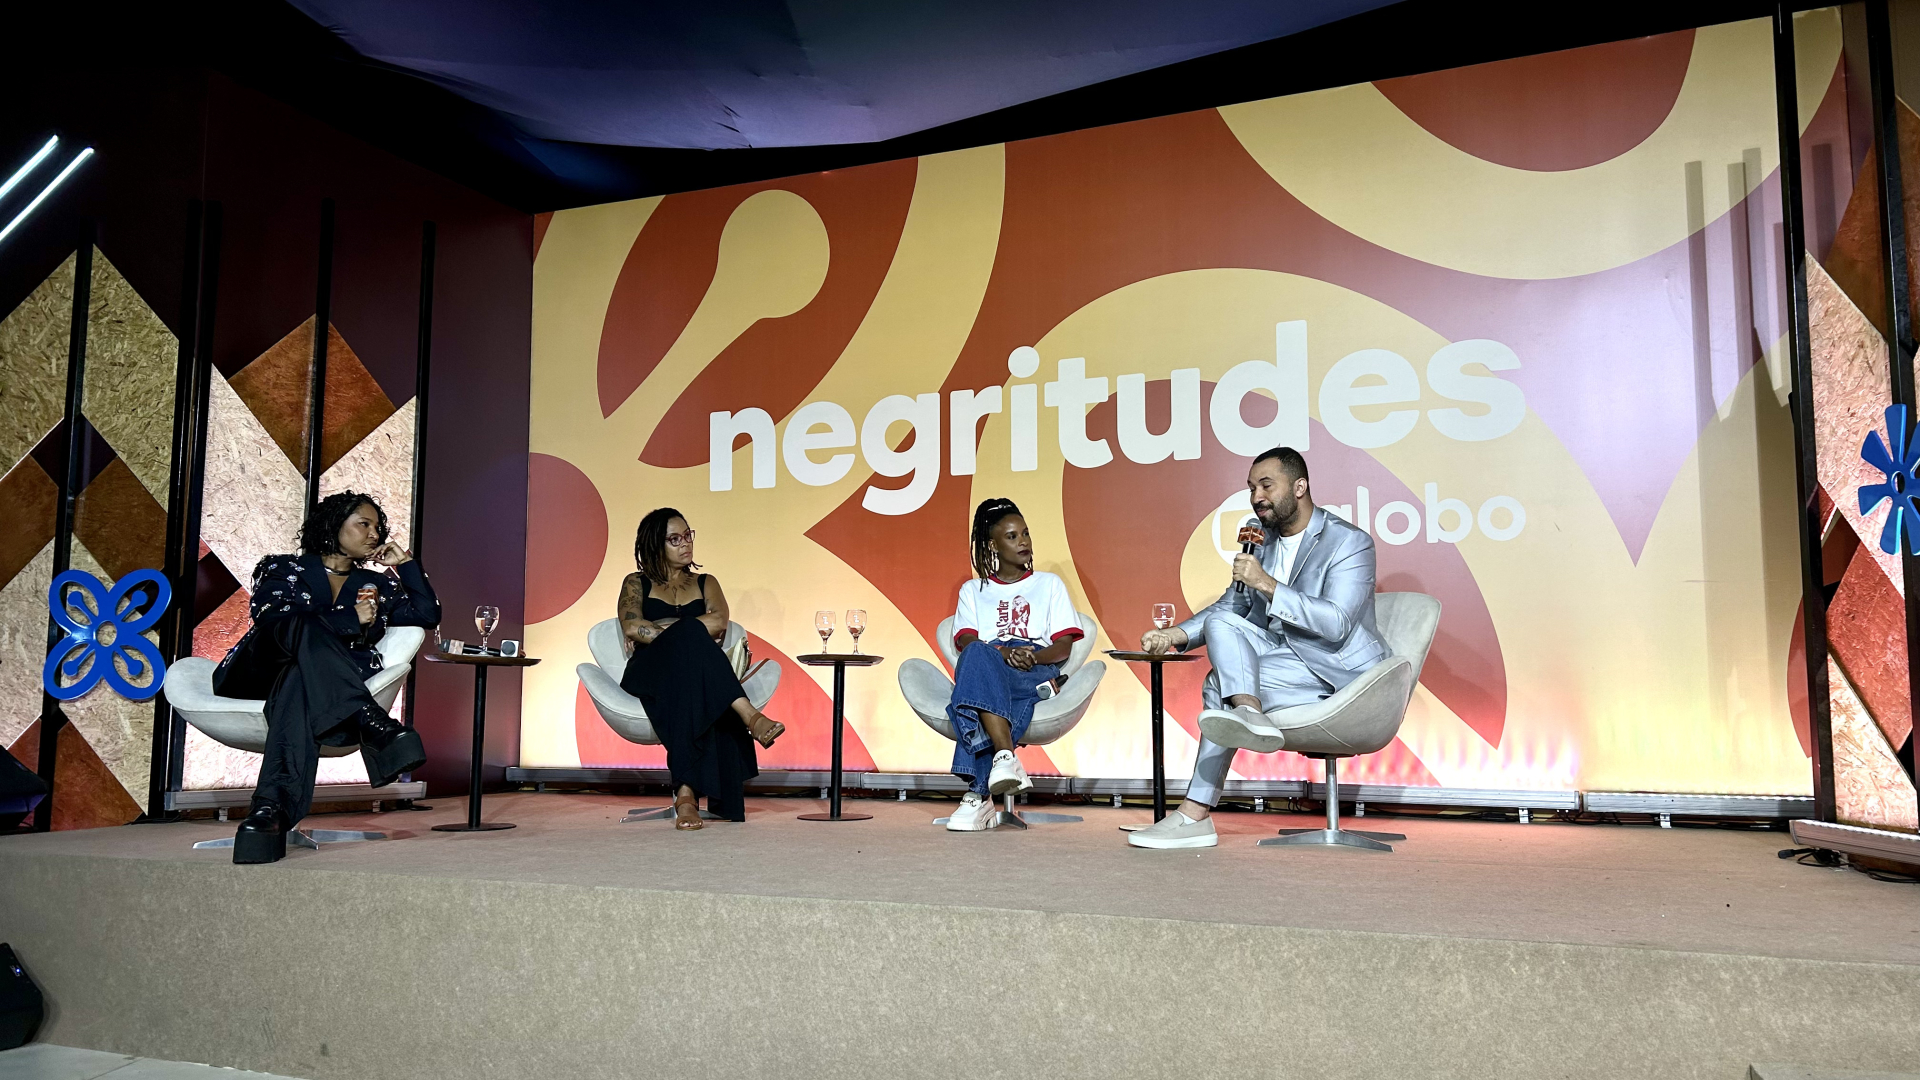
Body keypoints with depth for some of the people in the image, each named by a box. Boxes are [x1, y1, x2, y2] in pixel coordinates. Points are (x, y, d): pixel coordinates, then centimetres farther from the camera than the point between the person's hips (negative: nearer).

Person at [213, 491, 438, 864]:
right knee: (303, 627, -35)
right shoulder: (283, 568, 16)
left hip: (311, 681, 2)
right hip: (259, 674, -1)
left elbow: (428, 615, 14)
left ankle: (272, 809, -58)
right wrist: (351, 620, -9)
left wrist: (404, 564, 15)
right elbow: (270, 618, -5)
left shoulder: (377, 585, 26)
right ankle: (375, 727, -54)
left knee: (298, 685, -38)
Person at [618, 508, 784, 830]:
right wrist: (685, 633, -10)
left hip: (696, 672, 2)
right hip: (648, 675, -2)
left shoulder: (705, 583, 25)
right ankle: (750, 716, -50)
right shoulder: (636, 583, 20)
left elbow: (718, 623, 2)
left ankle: (687, 792, -51)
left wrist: (660, 627, -4)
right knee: (690, 633, -36)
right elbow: (632, 627, -2)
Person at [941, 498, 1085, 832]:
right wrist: (1003, 653, -16)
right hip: (987, 667, 1)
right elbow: (965, 641, 6)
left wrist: (1033, 656, -13)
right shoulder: (973, 590, 26)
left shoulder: (1049, 584, 25)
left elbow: (1064, 645, 11)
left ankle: (978, 795, -49)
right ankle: (1006, 756, -54)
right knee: (977, 656, -41)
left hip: (1038, 670, -1)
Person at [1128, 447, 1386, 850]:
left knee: (1219, 685, -25)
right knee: (1221, 623, -18)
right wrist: (1176, 635, 0)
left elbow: (1336, 624, -22)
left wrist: (1267, 584, -27)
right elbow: (1229, 607, 18)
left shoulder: (1349, 542, -10)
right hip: (1279, 656, 8)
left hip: (1336, 670, -7)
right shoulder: (1263, 540, 13)